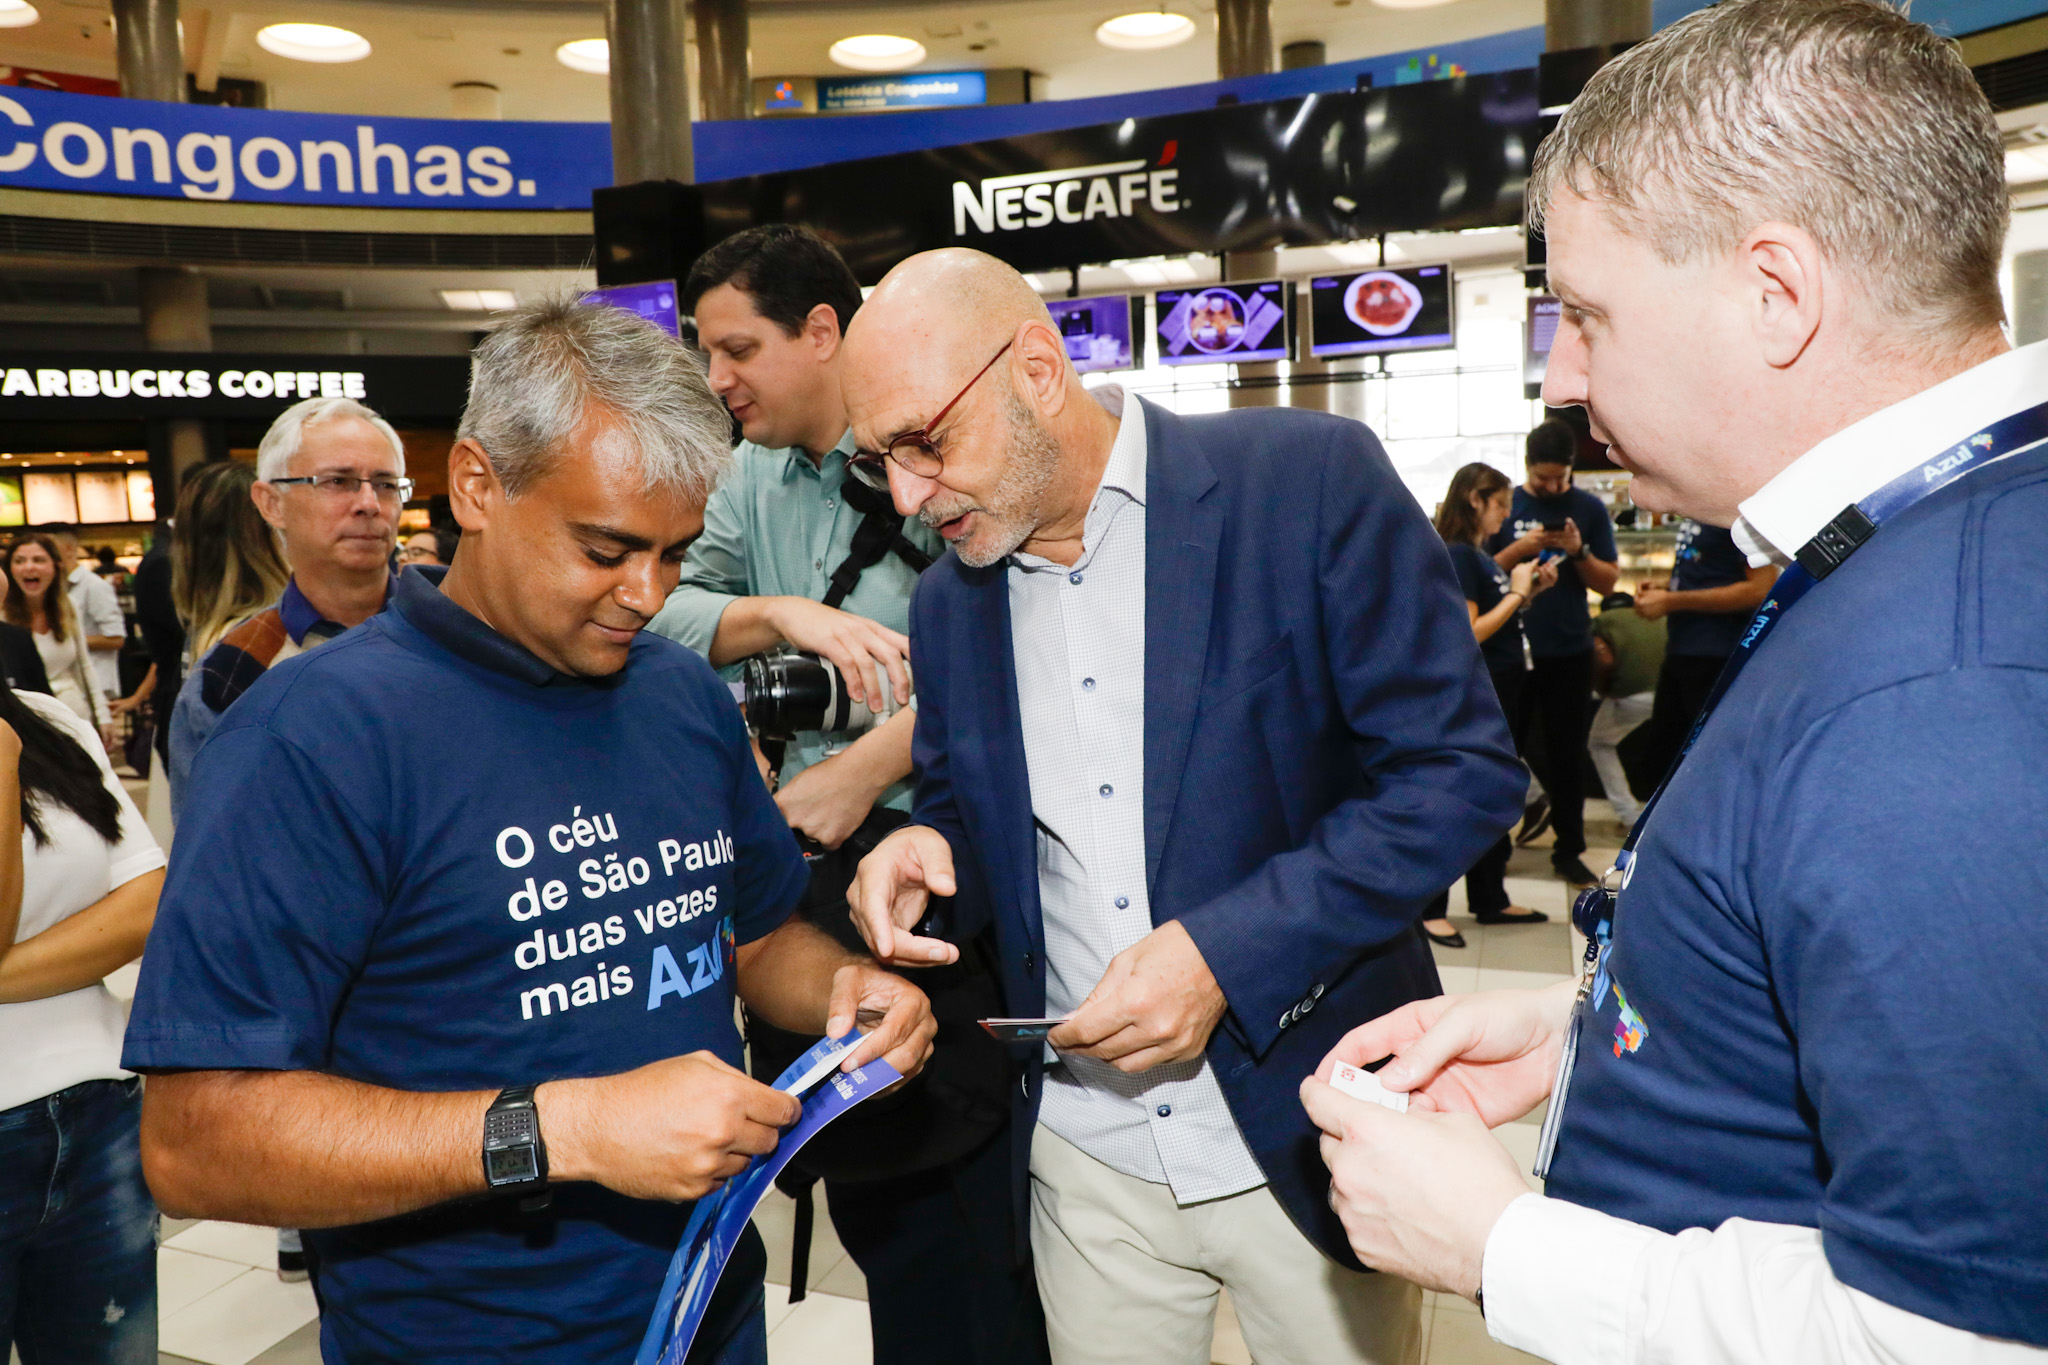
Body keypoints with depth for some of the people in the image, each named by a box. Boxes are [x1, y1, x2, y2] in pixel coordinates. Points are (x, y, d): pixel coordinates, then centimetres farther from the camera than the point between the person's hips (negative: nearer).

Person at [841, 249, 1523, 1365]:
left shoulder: (1310, 478, -13)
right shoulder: (948, 603, 3)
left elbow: (1463, 769, -14)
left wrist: (1227, 950, -22)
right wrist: (929, 854, -10)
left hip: (1307, 1143, -3)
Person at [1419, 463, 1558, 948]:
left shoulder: (1482, 556, 12)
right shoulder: (1458, 556, -16)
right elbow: (1468, 633, -22)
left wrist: (1531, 590, 6)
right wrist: (1516, 592, -15)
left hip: (1499, 690, 10)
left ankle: (1490, 900, 26)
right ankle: (1431, 910, 3)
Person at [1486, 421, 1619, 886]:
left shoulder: (1590, 510, 4)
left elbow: (1609, 582, 3)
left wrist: (1579, 551, -14)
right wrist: (1518, 549, -16)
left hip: (1570, 651, 1)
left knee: (1568, 754, 6)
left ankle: (1569, 850, 15)